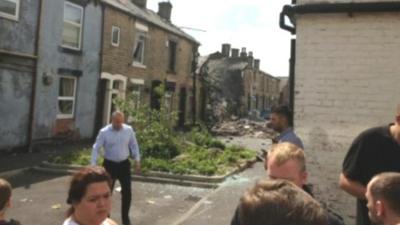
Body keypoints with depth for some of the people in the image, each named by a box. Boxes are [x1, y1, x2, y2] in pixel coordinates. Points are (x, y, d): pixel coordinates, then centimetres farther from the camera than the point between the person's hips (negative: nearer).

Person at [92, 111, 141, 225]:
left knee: (127, 192, 5)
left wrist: (137, 160, 4)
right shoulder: (104, 132, -11)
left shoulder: (129, 130, -4)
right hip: (110, 164, -2)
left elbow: (134, 145, 6)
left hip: (124, 164, 2)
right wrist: (93, 165, -13)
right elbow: (96, 148, -8)